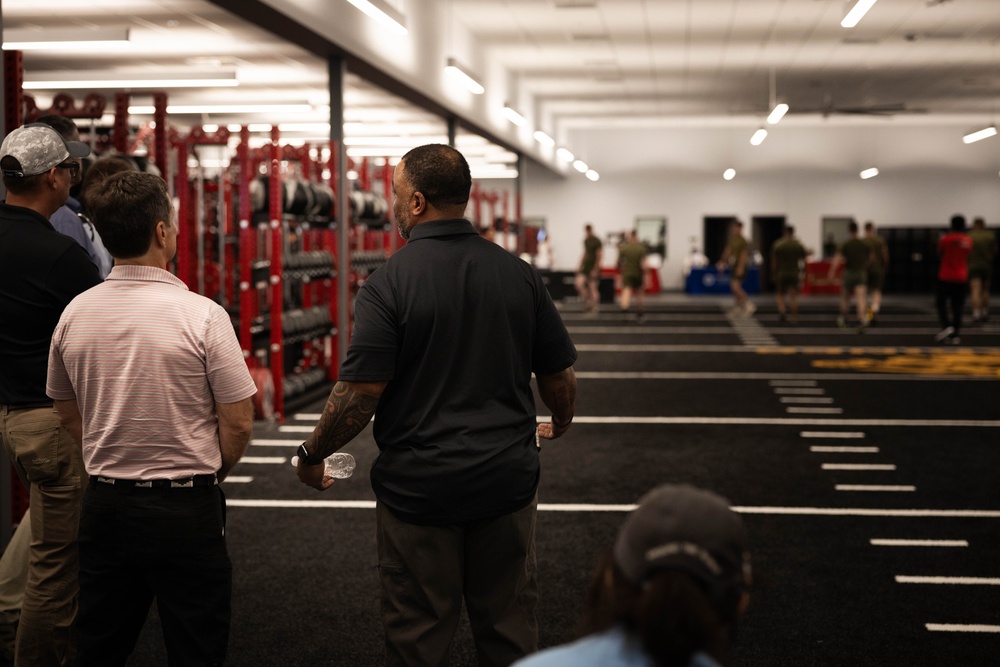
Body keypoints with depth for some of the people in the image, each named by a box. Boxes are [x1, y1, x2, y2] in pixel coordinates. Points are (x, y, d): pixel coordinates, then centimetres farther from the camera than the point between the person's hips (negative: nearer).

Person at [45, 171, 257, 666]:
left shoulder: (74, 314, 0)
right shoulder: (201, 315, -15)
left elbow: (67, 412, 12)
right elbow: (238, 423, -12)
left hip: (104, 504, 5)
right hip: (186, 509, -5)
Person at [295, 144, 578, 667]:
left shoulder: (388, 284, -13)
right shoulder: (519, 274, 0)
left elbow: (360, 394, -16)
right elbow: (560, 377, 7)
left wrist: (312, 455, 1)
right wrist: (558, 426, 28)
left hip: (419, 485, -4)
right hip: (508, 480, 4)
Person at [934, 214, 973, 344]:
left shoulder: (945, 239, -10)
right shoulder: (968, 240, 2)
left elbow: (939, 254, 3)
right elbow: (968, 256, 13)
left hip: (945, 277, -3)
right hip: (961, 278, 3)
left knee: (941, 303, 8)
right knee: (957, 307, 5)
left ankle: (946, 326, -14)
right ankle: (955, 335, 3)